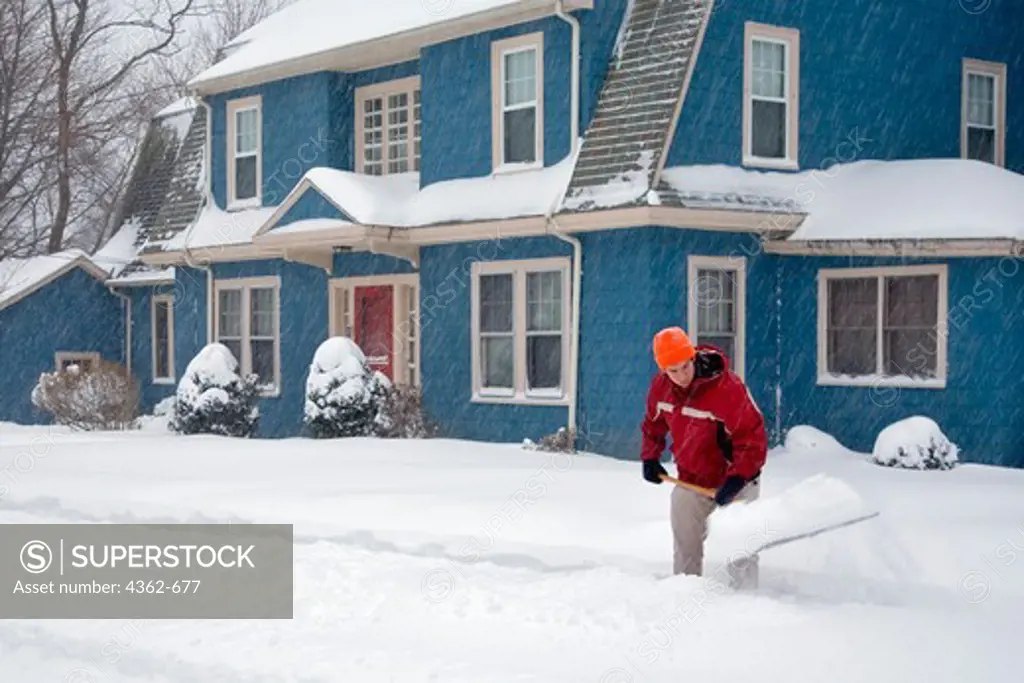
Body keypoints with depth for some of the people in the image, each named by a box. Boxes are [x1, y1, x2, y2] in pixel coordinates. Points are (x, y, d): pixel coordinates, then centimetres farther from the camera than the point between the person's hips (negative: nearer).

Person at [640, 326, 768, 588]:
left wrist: (737, 479, -35)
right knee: (685, 547, 12)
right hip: (690, 478, 6)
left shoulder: (729, 388, -28)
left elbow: (753, 437, -28)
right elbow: (654, 422, 13)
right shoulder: (661, 386, -9)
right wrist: (650, 458, 8)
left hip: (734, 480, -5)